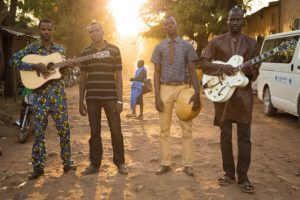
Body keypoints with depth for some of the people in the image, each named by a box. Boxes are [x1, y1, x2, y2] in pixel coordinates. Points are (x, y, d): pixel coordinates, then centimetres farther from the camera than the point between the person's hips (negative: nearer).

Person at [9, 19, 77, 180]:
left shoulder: (60, 49, 12)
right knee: (39, 130, 0)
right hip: (40, 94, -2)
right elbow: (13, 60, -8)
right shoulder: (32, 48, 2)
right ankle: (38, 167, 9)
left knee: (64, 128, 5)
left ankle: (67, 162, 17)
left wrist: (70, 66, -5)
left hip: (58, 93, 3)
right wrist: (34, 66, -17)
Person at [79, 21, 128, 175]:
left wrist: (120, 99, -6)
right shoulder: (85, 52, 9)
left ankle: (120, 162, 16)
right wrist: (81, 101, 7)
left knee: (116, 131, 2)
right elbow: (83, 77, 11)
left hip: (110, 97, -2)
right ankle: (95, 164, 19)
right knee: (94, 132, 8)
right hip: (92, 98, 2)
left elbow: (118, 75, 1)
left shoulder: (114, 50, 3)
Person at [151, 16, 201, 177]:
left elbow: (192, 71, 0)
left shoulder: (187, 46, 4)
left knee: (186, 128, 3)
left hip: (183, 88, -1)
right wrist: (157, 96, -6)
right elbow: (157, 73, 3)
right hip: (165, 89, 1)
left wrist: (197, 93, -11)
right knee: (164, 129, 7)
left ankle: (188, 164, 11)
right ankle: (165, 163, 16)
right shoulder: (159, 47, 6)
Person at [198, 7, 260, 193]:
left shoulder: (251, 43, 7)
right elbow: (203, 62, 1)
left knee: (244, 136, 0)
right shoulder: (217, 42, 5)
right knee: (226, 134, 7)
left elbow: (255, 71, 8)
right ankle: (229, 173, 18)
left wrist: (250, 70, -16)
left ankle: (243, 176, 7)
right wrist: (221, 67, -15)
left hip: (243, 93, 0)